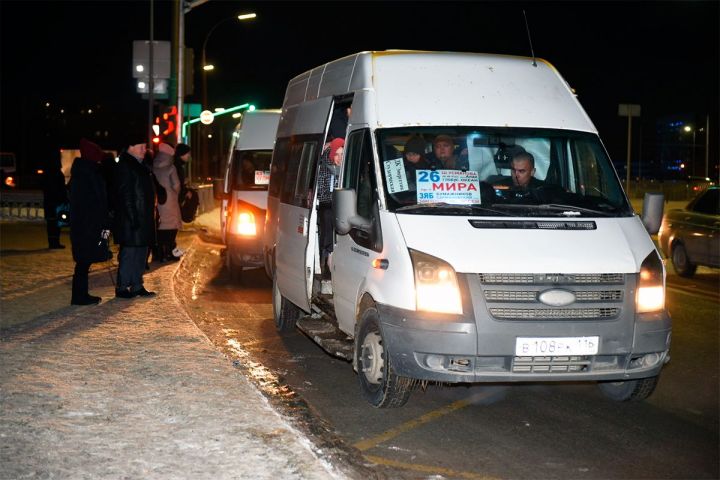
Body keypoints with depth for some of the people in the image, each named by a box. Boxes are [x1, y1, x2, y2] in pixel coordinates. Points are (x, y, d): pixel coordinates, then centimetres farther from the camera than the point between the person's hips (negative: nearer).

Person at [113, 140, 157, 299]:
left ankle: (137, 286, 19)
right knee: (129, 253, -5)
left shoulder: (139, 166, 17)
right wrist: (133, 218, -22)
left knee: (141, 252, 12)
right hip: (131, 220, -10)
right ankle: (122, 287, 2)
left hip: (143, 219, 10)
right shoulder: (124, 166, -12)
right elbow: (125, 195, -18)